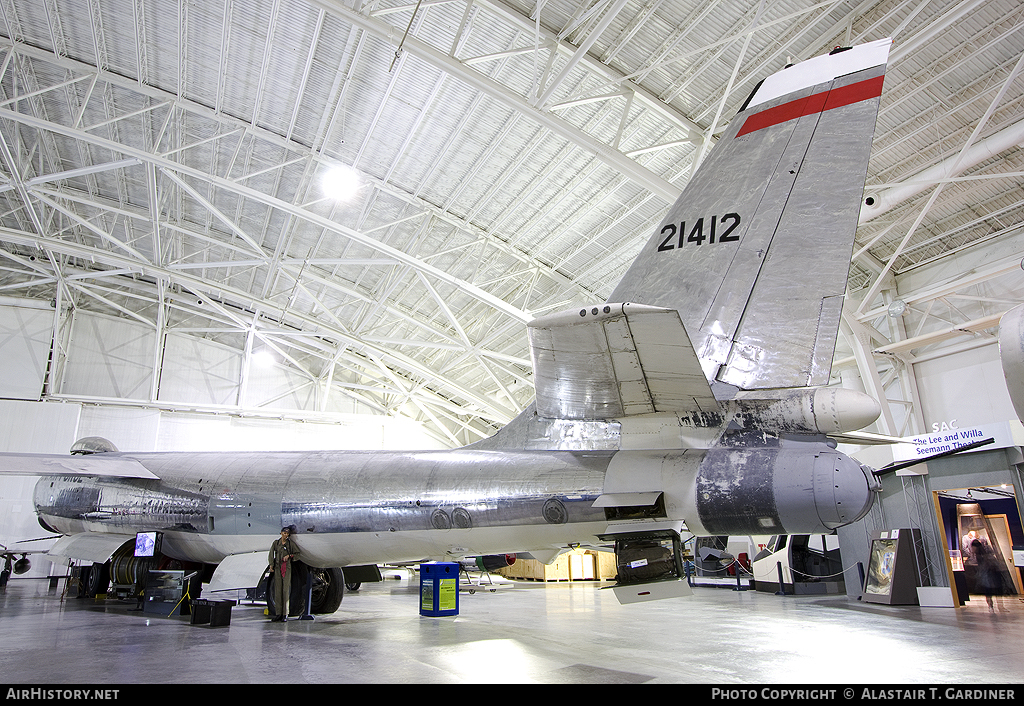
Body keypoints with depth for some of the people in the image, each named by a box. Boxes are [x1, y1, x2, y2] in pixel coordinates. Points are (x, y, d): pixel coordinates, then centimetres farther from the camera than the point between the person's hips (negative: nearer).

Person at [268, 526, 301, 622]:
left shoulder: (290, 543, 4)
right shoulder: (276, 543, 9)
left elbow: (298, 552, 8)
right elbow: (271, 554, 7)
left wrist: (289, 555, -5)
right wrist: (271, 565, -2)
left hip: (287, 567, -2)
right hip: (277, 567, 2)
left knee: (286, 590, -6)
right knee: (277, 590, 0)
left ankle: (285, 614, -3)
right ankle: (279, 613, 6)